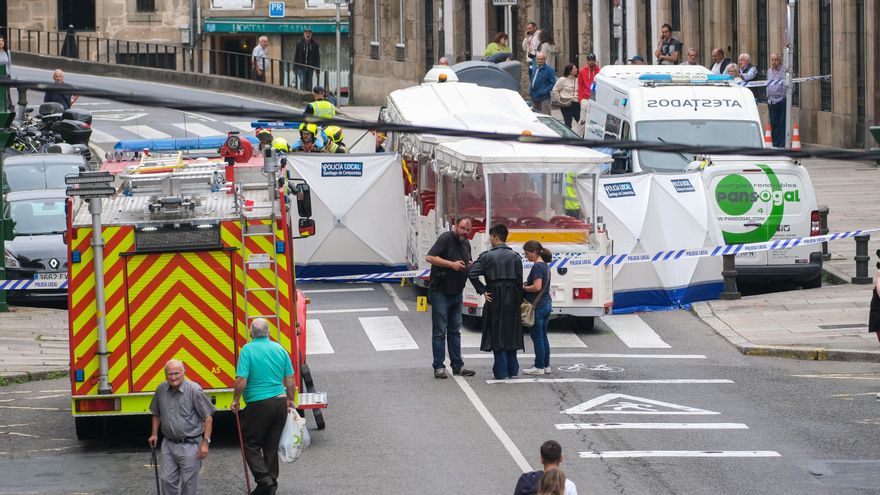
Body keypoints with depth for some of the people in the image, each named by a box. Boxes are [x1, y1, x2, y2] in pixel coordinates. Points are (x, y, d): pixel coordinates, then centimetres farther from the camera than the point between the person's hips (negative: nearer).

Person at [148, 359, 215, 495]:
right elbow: (156, 413, 20)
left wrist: (205, 442, -13)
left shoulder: (194, 390, -14)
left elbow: (208, 416, -11)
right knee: (167, 480, 7)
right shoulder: (161, 389, 2)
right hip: (168, 443, 5)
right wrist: (154, 434, 18)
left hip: (189, 445, -5)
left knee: (188, 483, 2)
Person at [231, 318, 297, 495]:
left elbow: (241, 380, -16)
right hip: (280, 403, 5)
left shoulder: (248, 350, -11)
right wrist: (291, 400, 22)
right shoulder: (280, 349, 4)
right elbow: (290, 379, 8)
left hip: (258, 404, -5)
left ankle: (264, 479, -9)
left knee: (251, 444, 6)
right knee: (272, 446, 15)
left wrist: (235, 400, -2)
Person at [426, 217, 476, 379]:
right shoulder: (446, 238, -13)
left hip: (456, 292, 8)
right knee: (440, 331, -4)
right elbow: (430, 257, -21)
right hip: (440, 292, -8)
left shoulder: (466, 244, 12)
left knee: (455, 331, 11)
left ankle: (457, 366, 15)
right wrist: (452, 264, -25)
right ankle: (439, 367, 0)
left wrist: (471, 266, 0)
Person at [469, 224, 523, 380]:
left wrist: (482, 291, -6)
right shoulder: (515, 257, 2)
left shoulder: (487, 256, -7)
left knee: (497, 333, 2)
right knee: (511, 332, 13)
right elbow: (519, 280, 1)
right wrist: (519, 300, 7)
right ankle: (512, 369, 17)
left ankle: (501, 371, 0)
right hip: (512, 298, 3)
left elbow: (472, 274, -16)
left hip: (495, 298, -3)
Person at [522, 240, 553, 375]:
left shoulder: (537, 266, -16)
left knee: (537, 336, -3)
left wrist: (523, 288, -9)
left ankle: (539, 367, 0)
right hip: (546, 303, 9)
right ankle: (546, 365, 17)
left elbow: (537, 287, -23)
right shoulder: (545, 266, 12)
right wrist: (526, 286, 10)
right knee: (543, 336, 14)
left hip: (538, 305, -9)